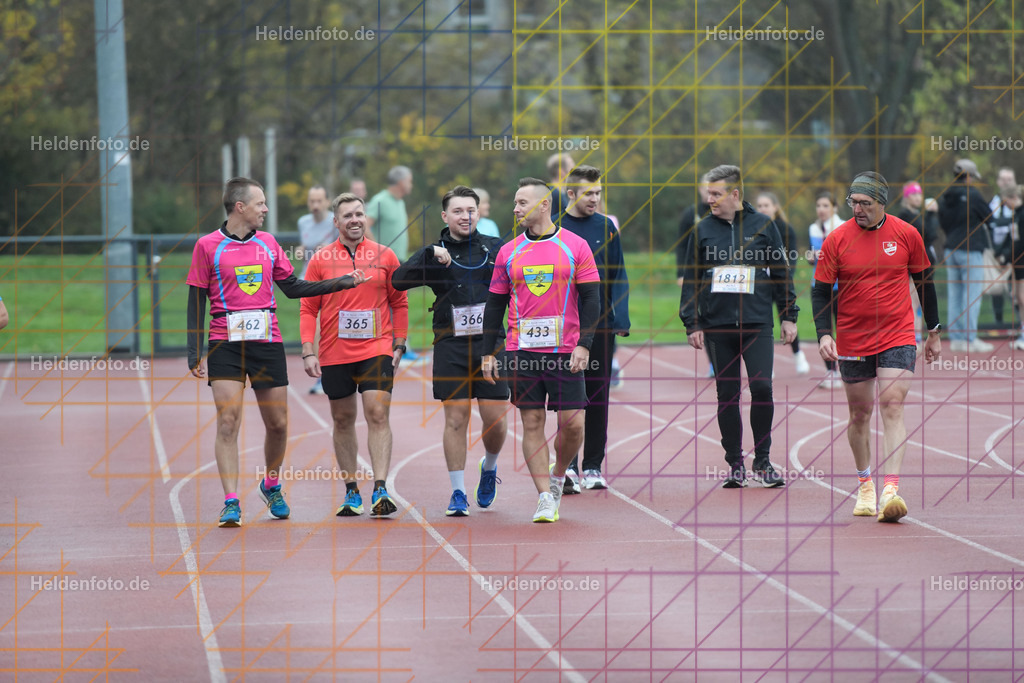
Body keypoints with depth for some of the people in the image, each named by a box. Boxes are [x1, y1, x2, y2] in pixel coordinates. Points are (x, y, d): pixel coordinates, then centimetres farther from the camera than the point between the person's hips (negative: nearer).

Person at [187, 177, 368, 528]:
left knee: (278, 423, 6)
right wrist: (194, 351, -5)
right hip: (226, 345, -4)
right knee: (227, 422, -11)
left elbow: (293, 287, 19)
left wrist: (343, 282, 14)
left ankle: (271, 486, 30)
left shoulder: (267, 242, 11)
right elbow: (196, 301, 1)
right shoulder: (207, 246, -1)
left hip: (268, 343, 4)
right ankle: (231, 503, -9)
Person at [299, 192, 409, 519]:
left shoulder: (385, 256, 4)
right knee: (343, 420, 8)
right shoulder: (321, 260, 4)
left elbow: (399, 303, 11)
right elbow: (308, 308, 5)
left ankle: (380, 491, -15)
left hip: (376, 349, -1)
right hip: (334, 354, 1)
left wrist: (399, 346, 5)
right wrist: (308, 353, -2)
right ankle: (351, 492, 18)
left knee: (378, 415, -11)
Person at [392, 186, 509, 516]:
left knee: (495, 420, -1)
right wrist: (430, 255, -20)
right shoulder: (434, 253, 4)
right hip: (451, 347, -1)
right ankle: (458, 493, 7)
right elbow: (397, 280, -10)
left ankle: (489, 467, 30)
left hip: (490, 343, 1)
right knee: (455, 419, -3)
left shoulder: (496, 248, 7)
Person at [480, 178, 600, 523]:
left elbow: (591, 299, 0)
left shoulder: (575, 246, 0)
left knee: (572, 423, -5)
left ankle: (558, 475, 21)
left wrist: (584, 345, -10)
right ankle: (545, 497, 4)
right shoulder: (509, 252, 8)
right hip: (522, 349, 2)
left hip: (565, 350, -2)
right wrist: (488, 352, 7)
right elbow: (495, 304, 12)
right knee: (532, 423, 0)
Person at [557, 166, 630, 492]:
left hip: (601, 324, 2)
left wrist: (620, 318, -2)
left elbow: (618, 277, 8)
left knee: (598, 396, 6)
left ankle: (593, 467, 13)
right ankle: (568, 466, -6)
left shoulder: (606, 227, 6)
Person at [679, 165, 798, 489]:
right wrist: (691, 324, 3)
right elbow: (690, 279, 10)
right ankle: (735, 464, 12)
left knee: (762, 387, -12)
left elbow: (782, 272, 10)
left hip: (757, 324, -1)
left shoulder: (763, 225, 4)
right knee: (727, 396, 3)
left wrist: (789, 316, 6)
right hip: (717, 327, 1)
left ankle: (762, 461, 1)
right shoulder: (702, 230, 6)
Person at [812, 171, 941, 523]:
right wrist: (824, 334, -13)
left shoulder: (907, 235, -2)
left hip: (897, 337, -1)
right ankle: (864, 484, 29)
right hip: (852, 341, 1)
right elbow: (821, 290, 1)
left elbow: (924, 281, 10)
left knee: (892, 406, -15)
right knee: (860, 413, 10)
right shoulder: (836, 240, -4)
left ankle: (891, 490, -23)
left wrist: (934, 332, 14)